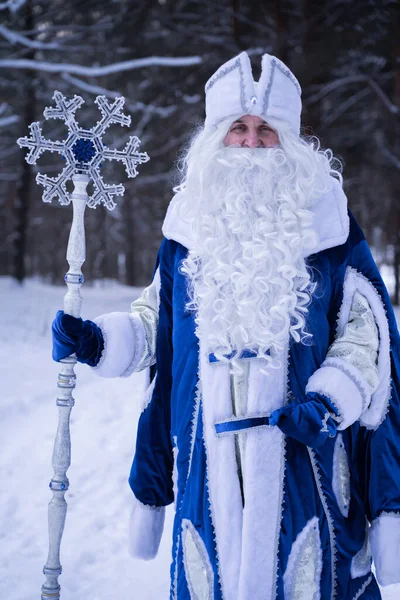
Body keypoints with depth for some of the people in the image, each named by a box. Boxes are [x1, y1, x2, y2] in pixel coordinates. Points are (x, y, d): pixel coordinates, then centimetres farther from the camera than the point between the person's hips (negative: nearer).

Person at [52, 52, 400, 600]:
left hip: (301, 453, -2)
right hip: (209, 459, 2)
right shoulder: (190, 231, 9)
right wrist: (99, 342, 0)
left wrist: (331, 399, -15)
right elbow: (157, 324, 17)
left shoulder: (323, 224, 1)